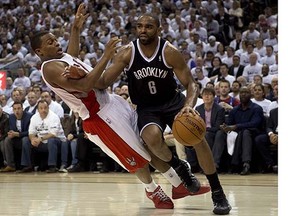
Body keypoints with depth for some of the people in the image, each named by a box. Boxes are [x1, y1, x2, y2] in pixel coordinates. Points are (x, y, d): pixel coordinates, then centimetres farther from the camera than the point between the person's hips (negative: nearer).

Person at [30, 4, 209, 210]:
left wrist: (76, 27, 32)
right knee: (138, 156, -3)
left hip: (111, 101, 10)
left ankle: (179, 185, 19)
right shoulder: (50, 68, -20)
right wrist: (106, 56, -31)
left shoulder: (63, 57, 12)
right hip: (99, 117, -10)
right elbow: (84, 85, -32)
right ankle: (152, 190, 23)